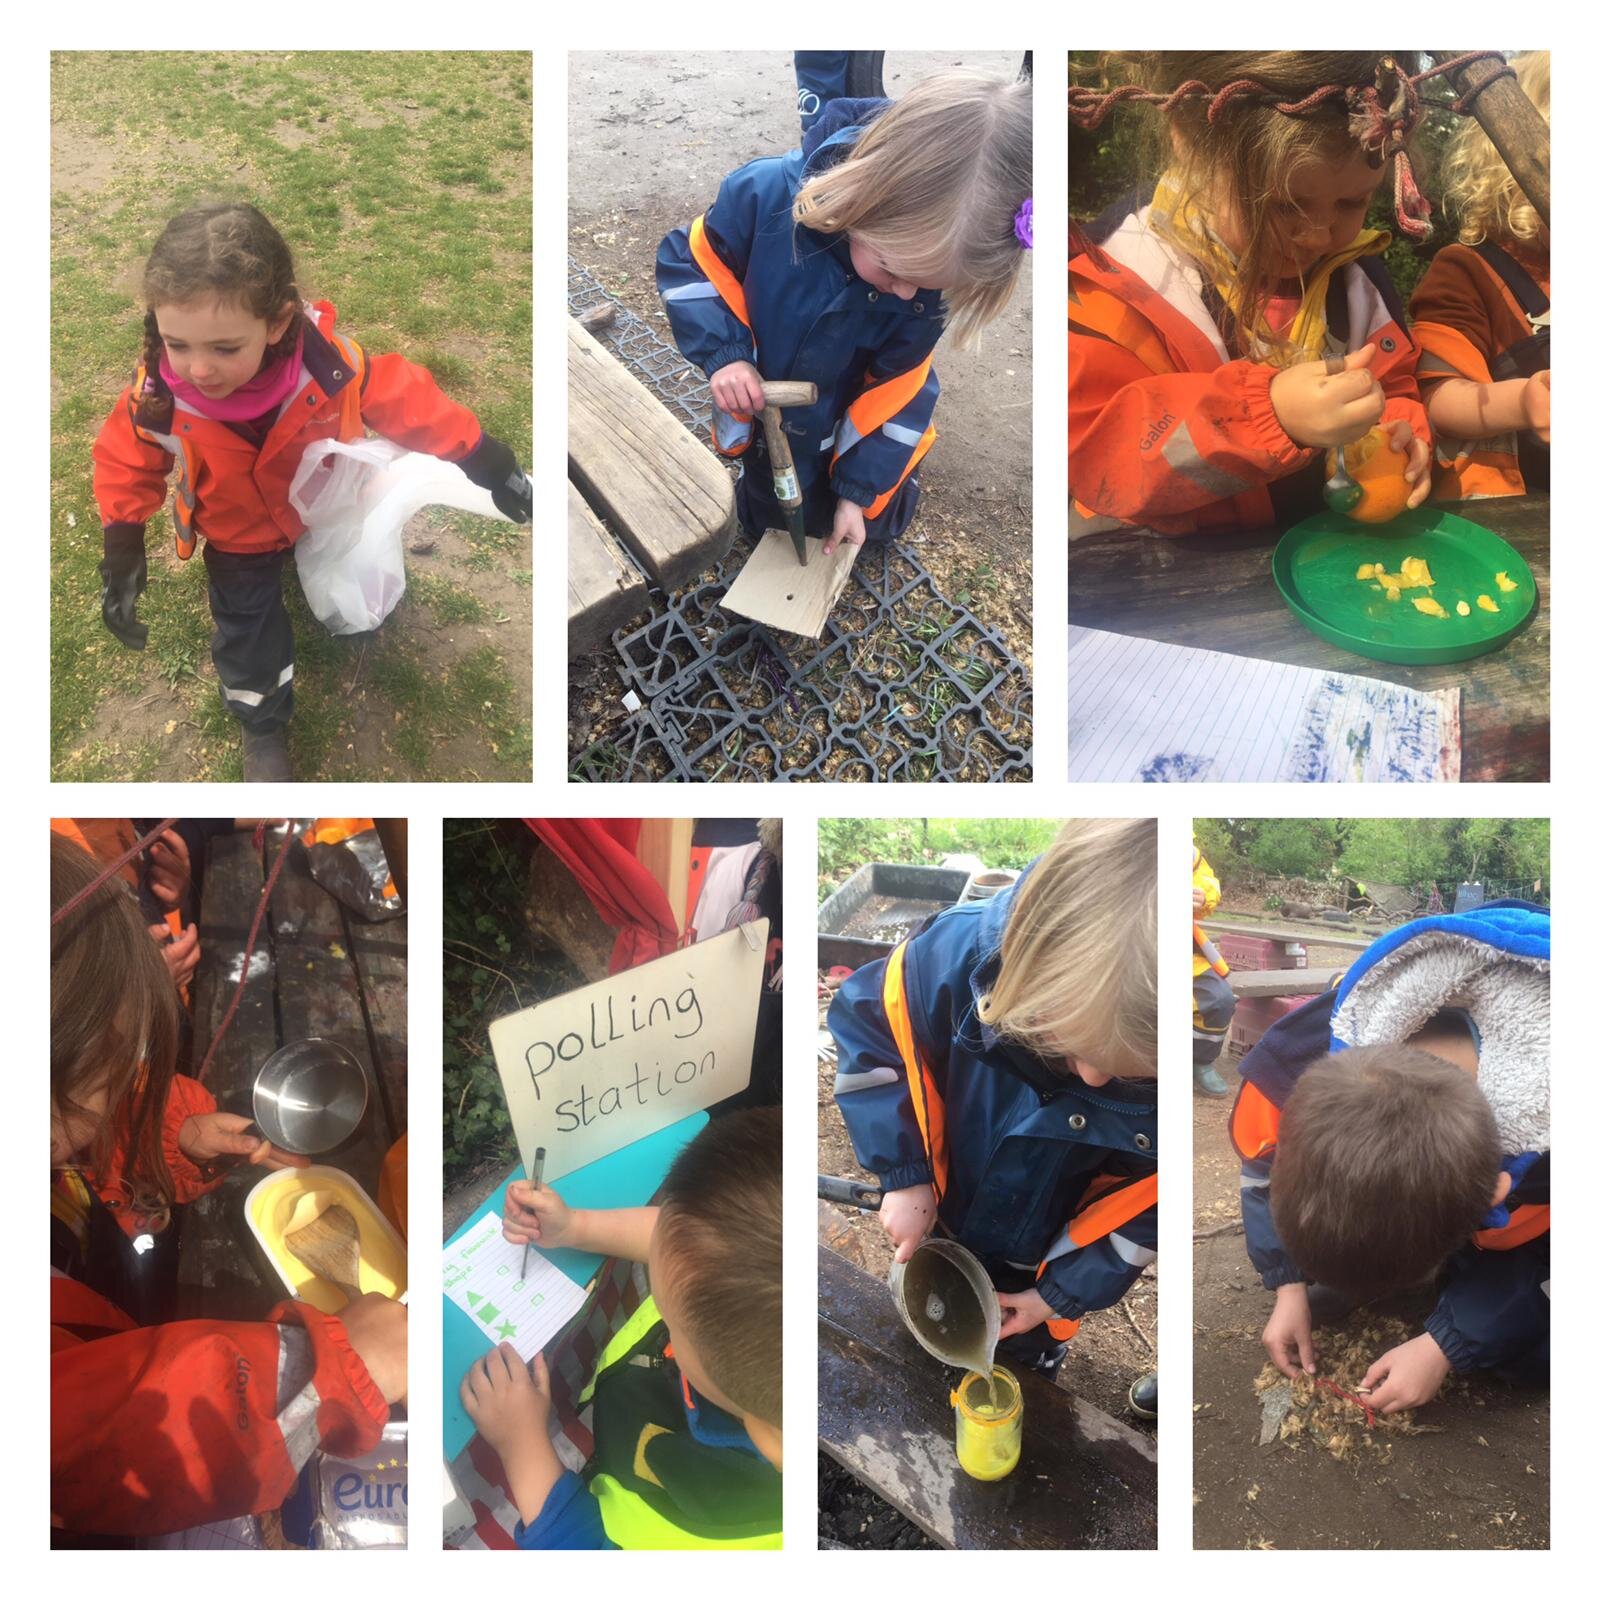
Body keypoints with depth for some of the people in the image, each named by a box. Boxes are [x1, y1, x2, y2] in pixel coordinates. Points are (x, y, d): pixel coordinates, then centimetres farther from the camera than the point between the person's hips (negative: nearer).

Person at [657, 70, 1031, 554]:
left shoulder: (926, 269, -28)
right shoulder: (766, 194, -35)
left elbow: (896, 390, -18)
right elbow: (690, 264, -18)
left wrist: (859, 487, -14)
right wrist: (723, 352, -30)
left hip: (850, 428, 0)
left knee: (876, 525, 21)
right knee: (768, 526, 22)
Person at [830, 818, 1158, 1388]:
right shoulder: (964, 954, -37)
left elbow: (1146, 1207, -17)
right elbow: (867, 1026, -17)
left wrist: (1067, 1289, -11)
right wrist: (902, 1175, -19)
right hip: (935, 1232, 1)